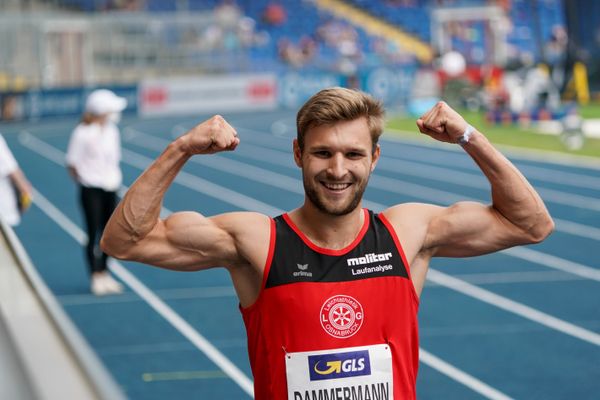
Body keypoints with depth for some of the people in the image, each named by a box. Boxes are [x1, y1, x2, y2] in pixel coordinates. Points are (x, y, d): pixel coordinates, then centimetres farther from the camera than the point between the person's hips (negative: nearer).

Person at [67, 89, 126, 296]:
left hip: (110, 188, 6)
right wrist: (85, 180, -3)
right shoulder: (82, 133, -14)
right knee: (94, 234, -2)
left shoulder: (112, 131, 6)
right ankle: (96, 277, 5)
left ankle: (104, 273, 21)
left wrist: (113, 178, 3)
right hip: (91, 190, -6)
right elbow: (72, 164, -9)